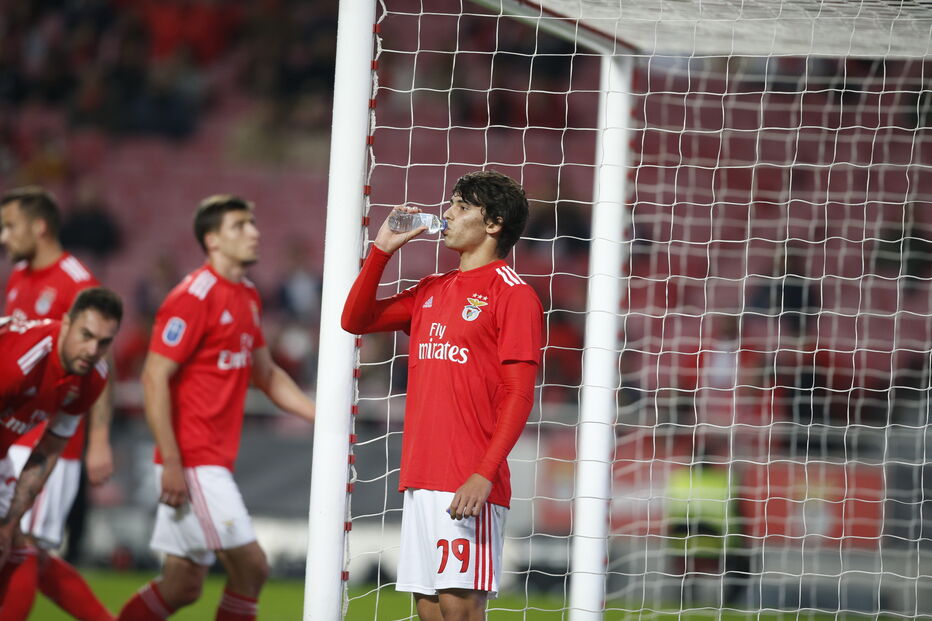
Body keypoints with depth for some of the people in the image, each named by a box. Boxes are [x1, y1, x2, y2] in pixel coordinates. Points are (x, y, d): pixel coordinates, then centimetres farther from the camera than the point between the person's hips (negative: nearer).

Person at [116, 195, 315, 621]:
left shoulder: (248, 297, 15)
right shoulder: (194, 297, -12)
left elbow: (266, 374, 26)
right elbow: (154, 378, -16)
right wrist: (172, 464, -20)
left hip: (214, 463, 9)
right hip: (190, 460, -9)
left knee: (182, 586, 8)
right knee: (250, 565, -11)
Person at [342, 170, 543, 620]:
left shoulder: (512, 294, -5)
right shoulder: (432, 292, 19)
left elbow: (519, 394, -11)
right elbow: (356, 320, 24)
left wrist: (485, 474, -20)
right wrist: (382, 249, 14)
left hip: (469, 485, -8)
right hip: (420, 477, 8)